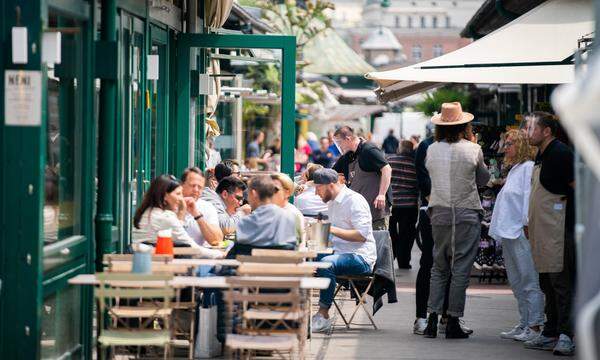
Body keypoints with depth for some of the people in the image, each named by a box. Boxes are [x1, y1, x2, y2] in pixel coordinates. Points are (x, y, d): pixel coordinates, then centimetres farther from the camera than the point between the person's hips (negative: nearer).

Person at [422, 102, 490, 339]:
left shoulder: (432, 150, 0)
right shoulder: (473, 150, -6)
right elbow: (483, 179, 8)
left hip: (439, 215, 3)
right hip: (467, 215, -3)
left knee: (439, 268, 13)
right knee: (461, 270, 2)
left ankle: (432, 319, 7)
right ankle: (453, 322, 3)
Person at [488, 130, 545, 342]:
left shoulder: (529, 168, -8)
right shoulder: (514, 169, 21)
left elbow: (529, 197, -15)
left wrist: (527, 225, -18)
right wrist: (500, 231, 20)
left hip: (522, 234, -10)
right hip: (509, 235, 10)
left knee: (529, 282, -6)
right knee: (517, 283, 11)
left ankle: (534, 326, -5)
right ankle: (524, 324, 16)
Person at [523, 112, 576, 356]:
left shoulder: (560, 153, -12)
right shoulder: (541, 156, 18)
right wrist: (531, 223, 23)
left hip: (559, 230, -10)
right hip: (542, 231, 10)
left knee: (562, 282, -11)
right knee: (548, 284, 13)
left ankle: (567, 335, -11)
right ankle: (551, 334, 19)